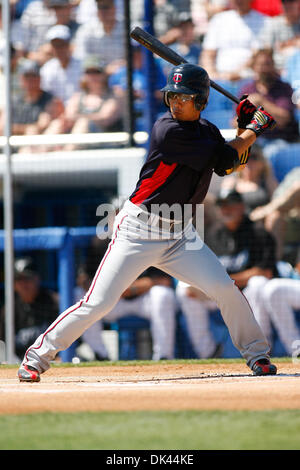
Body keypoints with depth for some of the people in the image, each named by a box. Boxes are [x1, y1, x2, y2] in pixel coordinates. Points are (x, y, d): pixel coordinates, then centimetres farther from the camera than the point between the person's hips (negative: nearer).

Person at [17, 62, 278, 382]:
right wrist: (254, 129, -4)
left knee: (224, 289, -11)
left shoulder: (206, 131, 7)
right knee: (98, 304, -10)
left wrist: (244, 127, 2)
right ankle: (37, 356, 2)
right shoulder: (168, 131, -18)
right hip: (138, 232, -6)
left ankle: (257, 355, 9)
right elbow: (225, 160, -17)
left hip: (180, 235, 6)